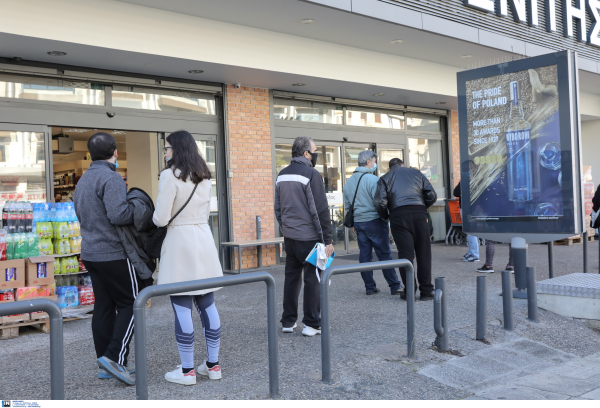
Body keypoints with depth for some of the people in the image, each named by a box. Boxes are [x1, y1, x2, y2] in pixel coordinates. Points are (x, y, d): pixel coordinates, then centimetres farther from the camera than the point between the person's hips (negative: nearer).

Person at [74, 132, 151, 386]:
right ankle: (115, 357, -9)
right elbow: (118, 214, -25)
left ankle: (106, 364, 15)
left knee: (103, 306, 11)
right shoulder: (110, 178, -15)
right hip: (114, 254, -9)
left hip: (91, 253, 9)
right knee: (131, 302, -1)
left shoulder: (83, 180, 16)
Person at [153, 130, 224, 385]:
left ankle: (187, 371, 5)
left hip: (180, 240, -7)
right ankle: (213, 365, 17)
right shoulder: (204, 177, 12)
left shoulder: (170, 175, -10)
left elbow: (161, 219, -13)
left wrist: (154, 217, 8)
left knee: (182, 309, -1)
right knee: (207, 305, 11)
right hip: (204, 239, 7)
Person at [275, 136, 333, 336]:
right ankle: (312, 324, 3)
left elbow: (278, 209, 17)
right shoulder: (311, 174, -12)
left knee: (291, 277, 13)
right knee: (313, 279, 0)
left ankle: (288, 322, 18)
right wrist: (327, 239, -12)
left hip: (289, 237, 7)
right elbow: (321, 210, -15)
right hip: (309, 237, -7)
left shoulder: (282, 175, 12)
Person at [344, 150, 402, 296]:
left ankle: (370, 287, 11)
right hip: (374, 221, -6)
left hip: (358, 222, 6)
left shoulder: (349, 182, 13)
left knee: (365, 255, 8)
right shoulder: (372, 179, -11)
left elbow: (347, 205, 18)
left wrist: (352, 224, 24)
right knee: (384, 254, -1)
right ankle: (395, 286, 3)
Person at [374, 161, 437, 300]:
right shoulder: (416, 173, 22)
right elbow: (432, 195, 12)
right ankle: (426, 291, 6)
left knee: (405, 253, 0)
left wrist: (385, 216, 17)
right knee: (423, 252, 5)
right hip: (419, 213, 1)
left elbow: (380, 202, 0)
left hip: (398, 215, -1)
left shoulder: (385, 178, 15)